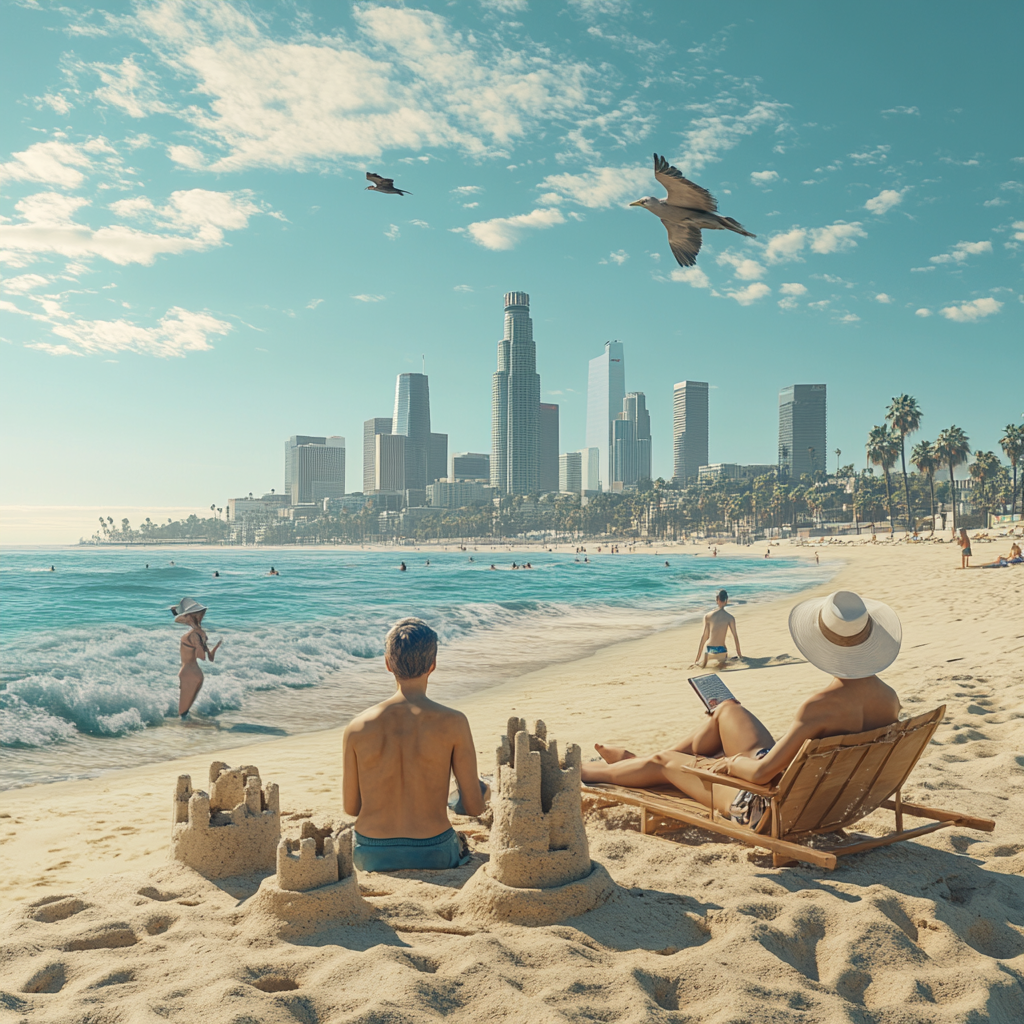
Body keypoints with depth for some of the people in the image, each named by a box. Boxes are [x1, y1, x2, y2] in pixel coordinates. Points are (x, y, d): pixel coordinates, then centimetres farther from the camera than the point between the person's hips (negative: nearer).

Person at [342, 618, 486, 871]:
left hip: (370, 859, 2)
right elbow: (475, 807, -8)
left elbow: (350, 807, 3)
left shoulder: (356, 728, -8)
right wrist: (480, 789, 16)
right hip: (432, 857, -2)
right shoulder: (453, 723, -14)